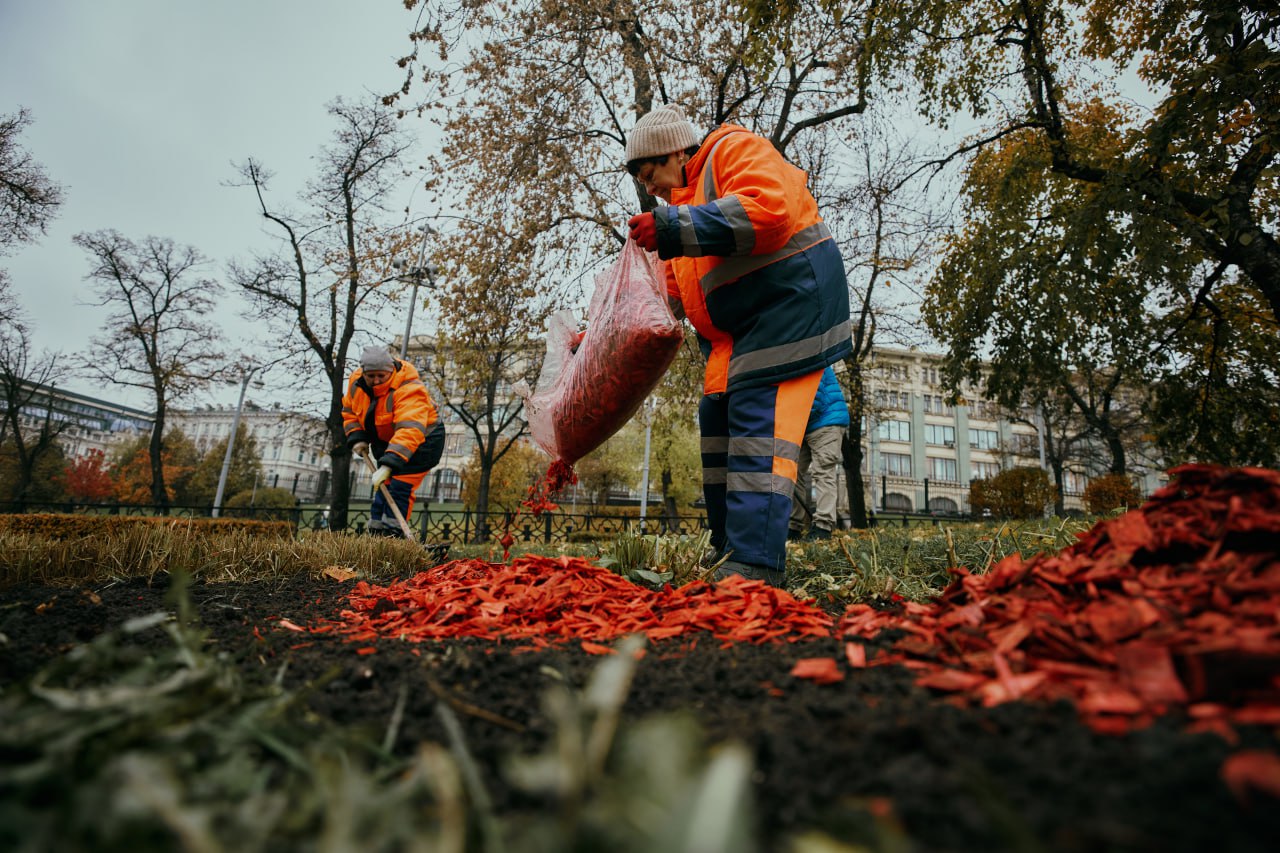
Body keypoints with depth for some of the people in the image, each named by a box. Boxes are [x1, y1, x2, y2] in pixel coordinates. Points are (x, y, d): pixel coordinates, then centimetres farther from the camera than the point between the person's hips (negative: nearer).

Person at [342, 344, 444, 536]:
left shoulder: (408, 390, -34)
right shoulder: (357, 382, -10)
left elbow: (410, 431, -46)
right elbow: (350, 411, 9)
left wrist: (388, 465, -52)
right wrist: (357, 438, -7)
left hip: (421, 440, -7)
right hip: (385, 440, 7)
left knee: (400, 487, -17)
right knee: (384, 484, 8)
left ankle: (392, 533, -13)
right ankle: (375, 531, 15)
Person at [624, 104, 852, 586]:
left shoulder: (733, 150, -1)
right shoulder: (685, 200, 25)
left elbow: (767, 209, -24)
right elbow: (665, 297, 21)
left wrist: (673, 228, -25)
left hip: (789, 299, -10)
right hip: (736, 332, 10)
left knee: (758, 425, -20)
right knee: (718, 421, 7)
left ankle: (755, 568, -20)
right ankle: (730, 557, 15)